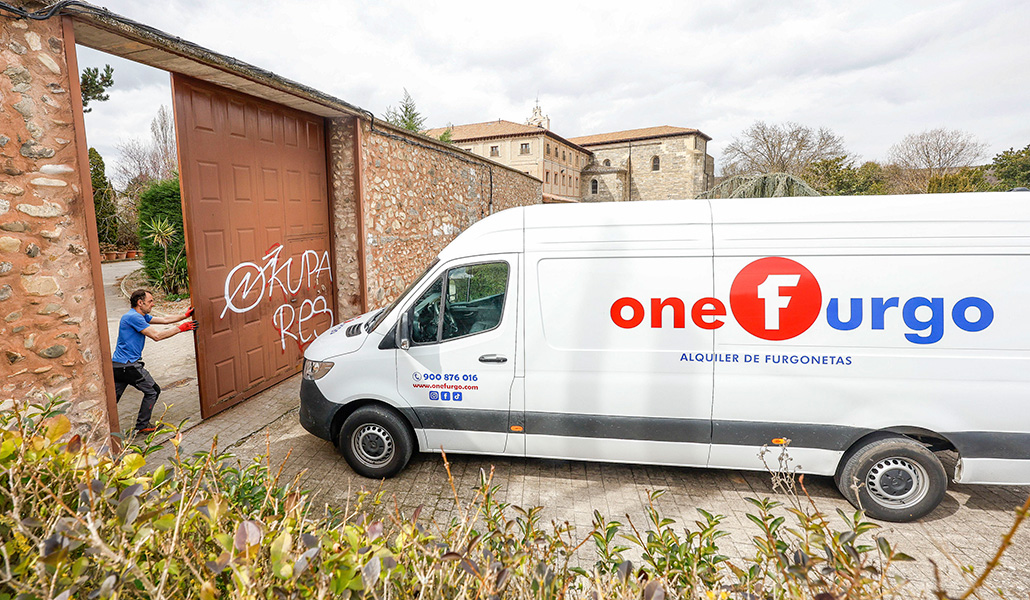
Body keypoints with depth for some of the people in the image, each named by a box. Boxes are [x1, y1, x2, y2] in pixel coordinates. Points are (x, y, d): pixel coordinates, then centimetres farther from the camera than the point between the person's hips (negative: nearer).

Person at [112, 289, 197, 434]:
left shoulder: (141, 316, 13)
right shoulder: (133, 317, -17)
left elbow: (164, 320, 17)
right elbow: (156, 335, -19)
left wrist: (185, 315, 15)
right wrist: (180, 328, -15)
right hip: (128, 365, -10)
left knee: (113, 398, 13)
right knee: (153, 391, 3)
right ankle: (142, 426, 12)